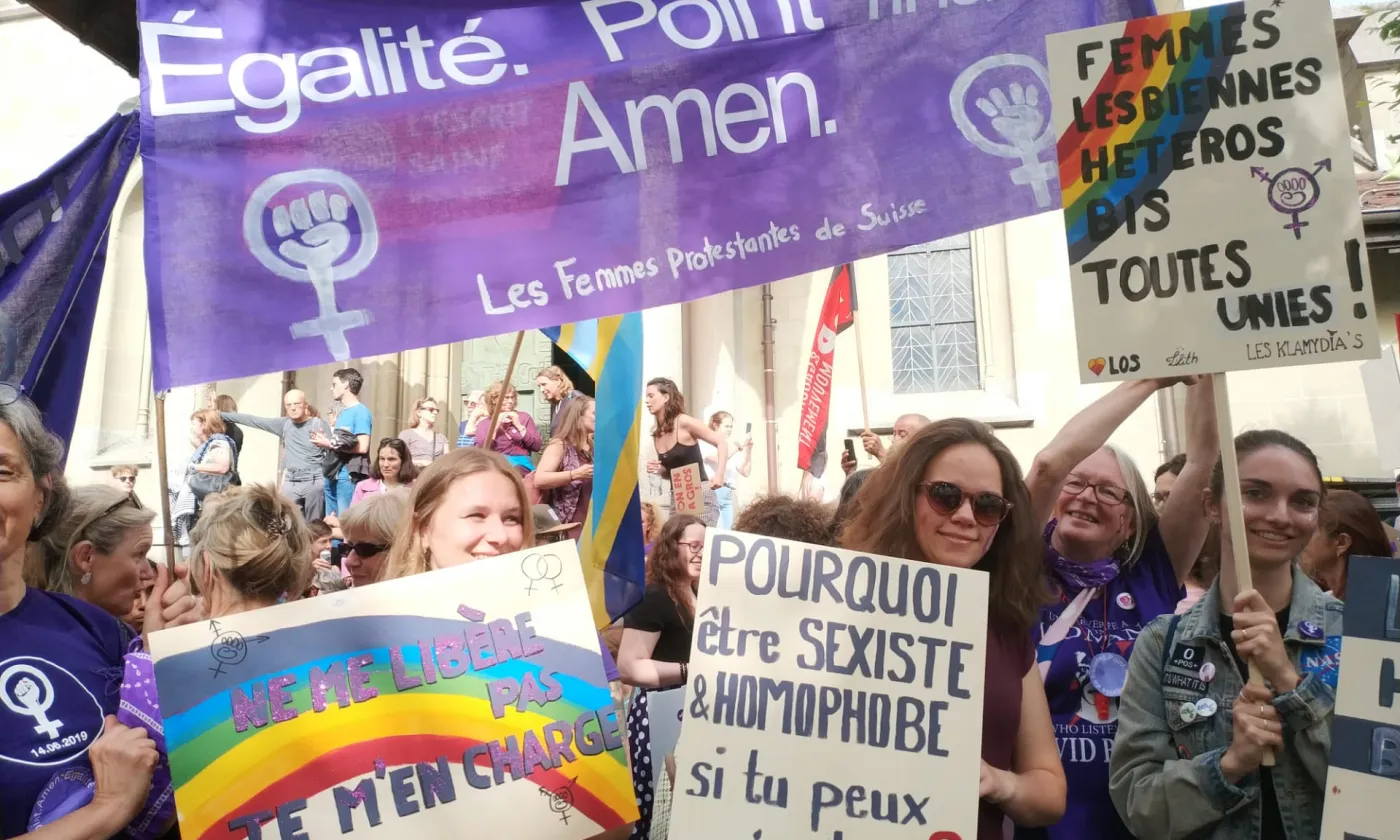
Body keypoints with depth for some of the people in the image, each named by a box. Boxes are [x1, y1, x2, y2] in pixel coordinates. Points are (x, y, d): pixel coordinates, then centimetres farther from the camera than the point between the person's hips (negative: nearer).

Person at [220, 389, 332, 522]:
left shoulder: (320, 424, -2)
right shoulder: (284, 424, 10)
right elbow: (253, 420, 11)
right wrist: (221, 415, 12)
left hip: (315, 482, -4)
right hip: (291, 483, 4)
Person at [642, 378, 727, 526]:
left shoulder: (684, 422, -10)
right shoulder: (656, 433, 9)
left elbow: (722, 443, -9)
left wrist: (720, 474, -23)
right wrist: (658, 470, -2)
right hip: (676, 499, 7)